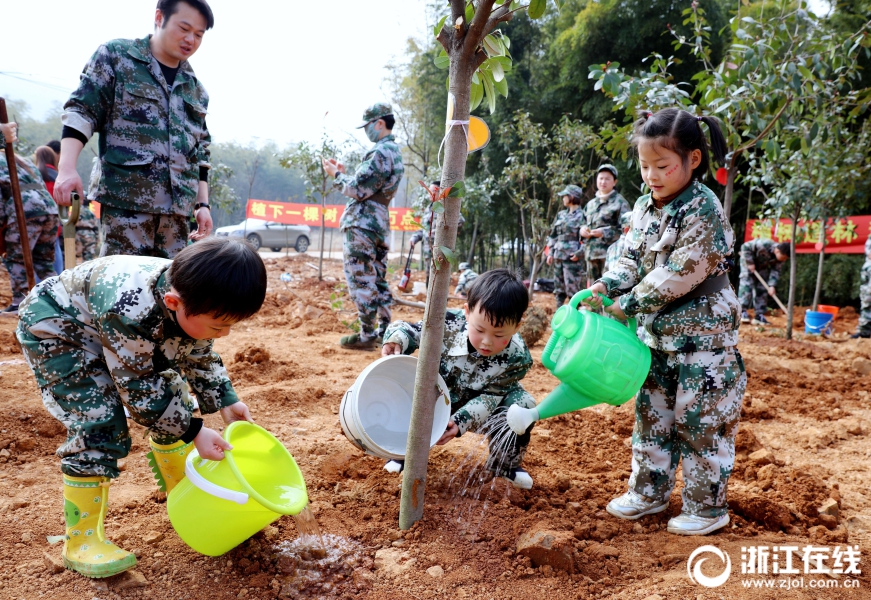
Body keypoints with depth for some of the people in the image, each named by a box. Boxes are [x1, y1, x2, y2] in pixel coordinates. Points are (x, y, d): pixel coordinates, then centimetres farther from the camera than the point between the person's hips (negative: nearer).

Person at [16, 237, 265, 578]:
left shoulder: (195, 303, -22)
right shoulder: (132, 310, -44)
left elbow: (198, 356, -2)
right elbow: (137, 390, -31)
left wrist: (225, 400, -12)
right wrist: (193, 431, -28)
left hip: (108, 330, 7)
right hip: (55, 328, -7)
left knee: (173, 405, 5)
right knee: (99, 424, -19)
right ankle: (81, 542, -5)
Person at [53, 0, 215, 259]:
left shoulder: (196, 89, 18)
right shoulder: (116, 55, 5)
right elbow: (81, 111, -1)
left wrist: (203, 203, 13)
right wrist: (67, 168, -14)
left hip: (178, 206, 5)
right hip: (127, 198, -5)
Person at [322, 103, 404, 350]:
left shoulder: (380, 152, -16)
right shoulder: (394, 151, 17)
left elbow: (358, 191, -18)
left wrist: (336, 174, -4)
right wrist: (344, 173, 15)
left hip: (361, 223, -10)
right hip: (380, 222, 10)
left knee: (360, 279, -5)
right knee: (378, 279, 14)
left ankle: (367, 335, -1)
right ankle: (385, 331, 19)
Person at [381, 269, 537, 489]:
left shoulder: (516, 357, -30)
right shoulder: (448, 324, -32)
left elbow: (490, 397, -23)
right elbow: (409, 330, -15)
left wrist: (460, 421, -36)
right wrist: (396, 340, -39)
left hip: (479, 409, 0)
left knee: (522, 404, -23)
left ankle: (505, 464, 5)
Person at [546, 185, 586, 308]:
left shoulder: (581, 216, -5)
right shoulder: (561, 215, 15)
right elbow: (552, 235, 19)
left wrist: (579, 253, -17)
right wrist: (550, 252, 11)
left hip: (572, 258, -7)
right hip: (558, 257, 7)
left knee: (572, 289, -8)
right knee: (558, 289, 11)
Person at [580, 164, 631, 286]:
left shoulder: (619, 202, -2)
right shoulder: (591, 204, 18)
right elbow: (584, 222, 27)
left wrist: (605, 233, -17)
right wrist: (583, 229, 4)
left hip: (610, 254, -7)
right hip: (591, 253, 7)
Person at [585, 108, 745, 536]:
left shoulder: (704, 212, -20)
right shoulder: (644, 208, 4)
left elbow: (676, 277, -23)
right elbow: (632, 260, 8)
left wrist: (626, 306, -19)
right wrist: (605, 286, -11)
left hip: (701, 336, -7)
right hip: (657, 334, 8)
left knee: (700, 421, 3)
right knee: (651, 413, 15)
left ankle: (706, 507, 20)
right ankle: (649, 492, 31)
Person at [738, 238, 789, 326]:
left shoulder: (781, 257, -18)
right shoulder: (764, 245, -37)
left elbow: (776, 271, -14)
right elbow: (745, 247, -30)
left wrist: (772, 285, -26)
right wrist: (749, 263, -30)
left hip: (762, 267, 6)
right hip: (748, 263, -6)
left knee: (762, 289, 0)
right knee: (747, 285, -16)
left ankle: (759, 315, 1)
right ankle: (742, 311, -14)